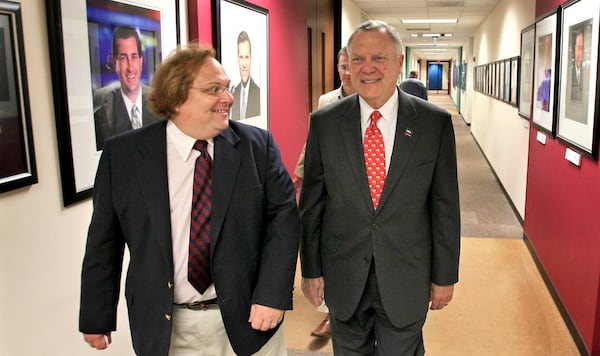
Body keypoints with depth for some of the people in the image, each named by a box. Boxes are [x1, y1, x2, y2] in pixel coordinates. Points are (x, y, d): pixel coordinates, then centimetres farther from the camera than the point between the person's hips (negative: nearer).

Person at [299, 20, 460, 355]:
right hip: (343, 277, 1)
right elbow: (312, 203, 0)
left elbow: (445, 205, -3)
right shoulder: (325, 122, -5)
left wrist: (445, 275, 0)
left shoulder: (435, 122, -7)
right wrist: (311, 269, 2)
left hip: (407, 278, -1)